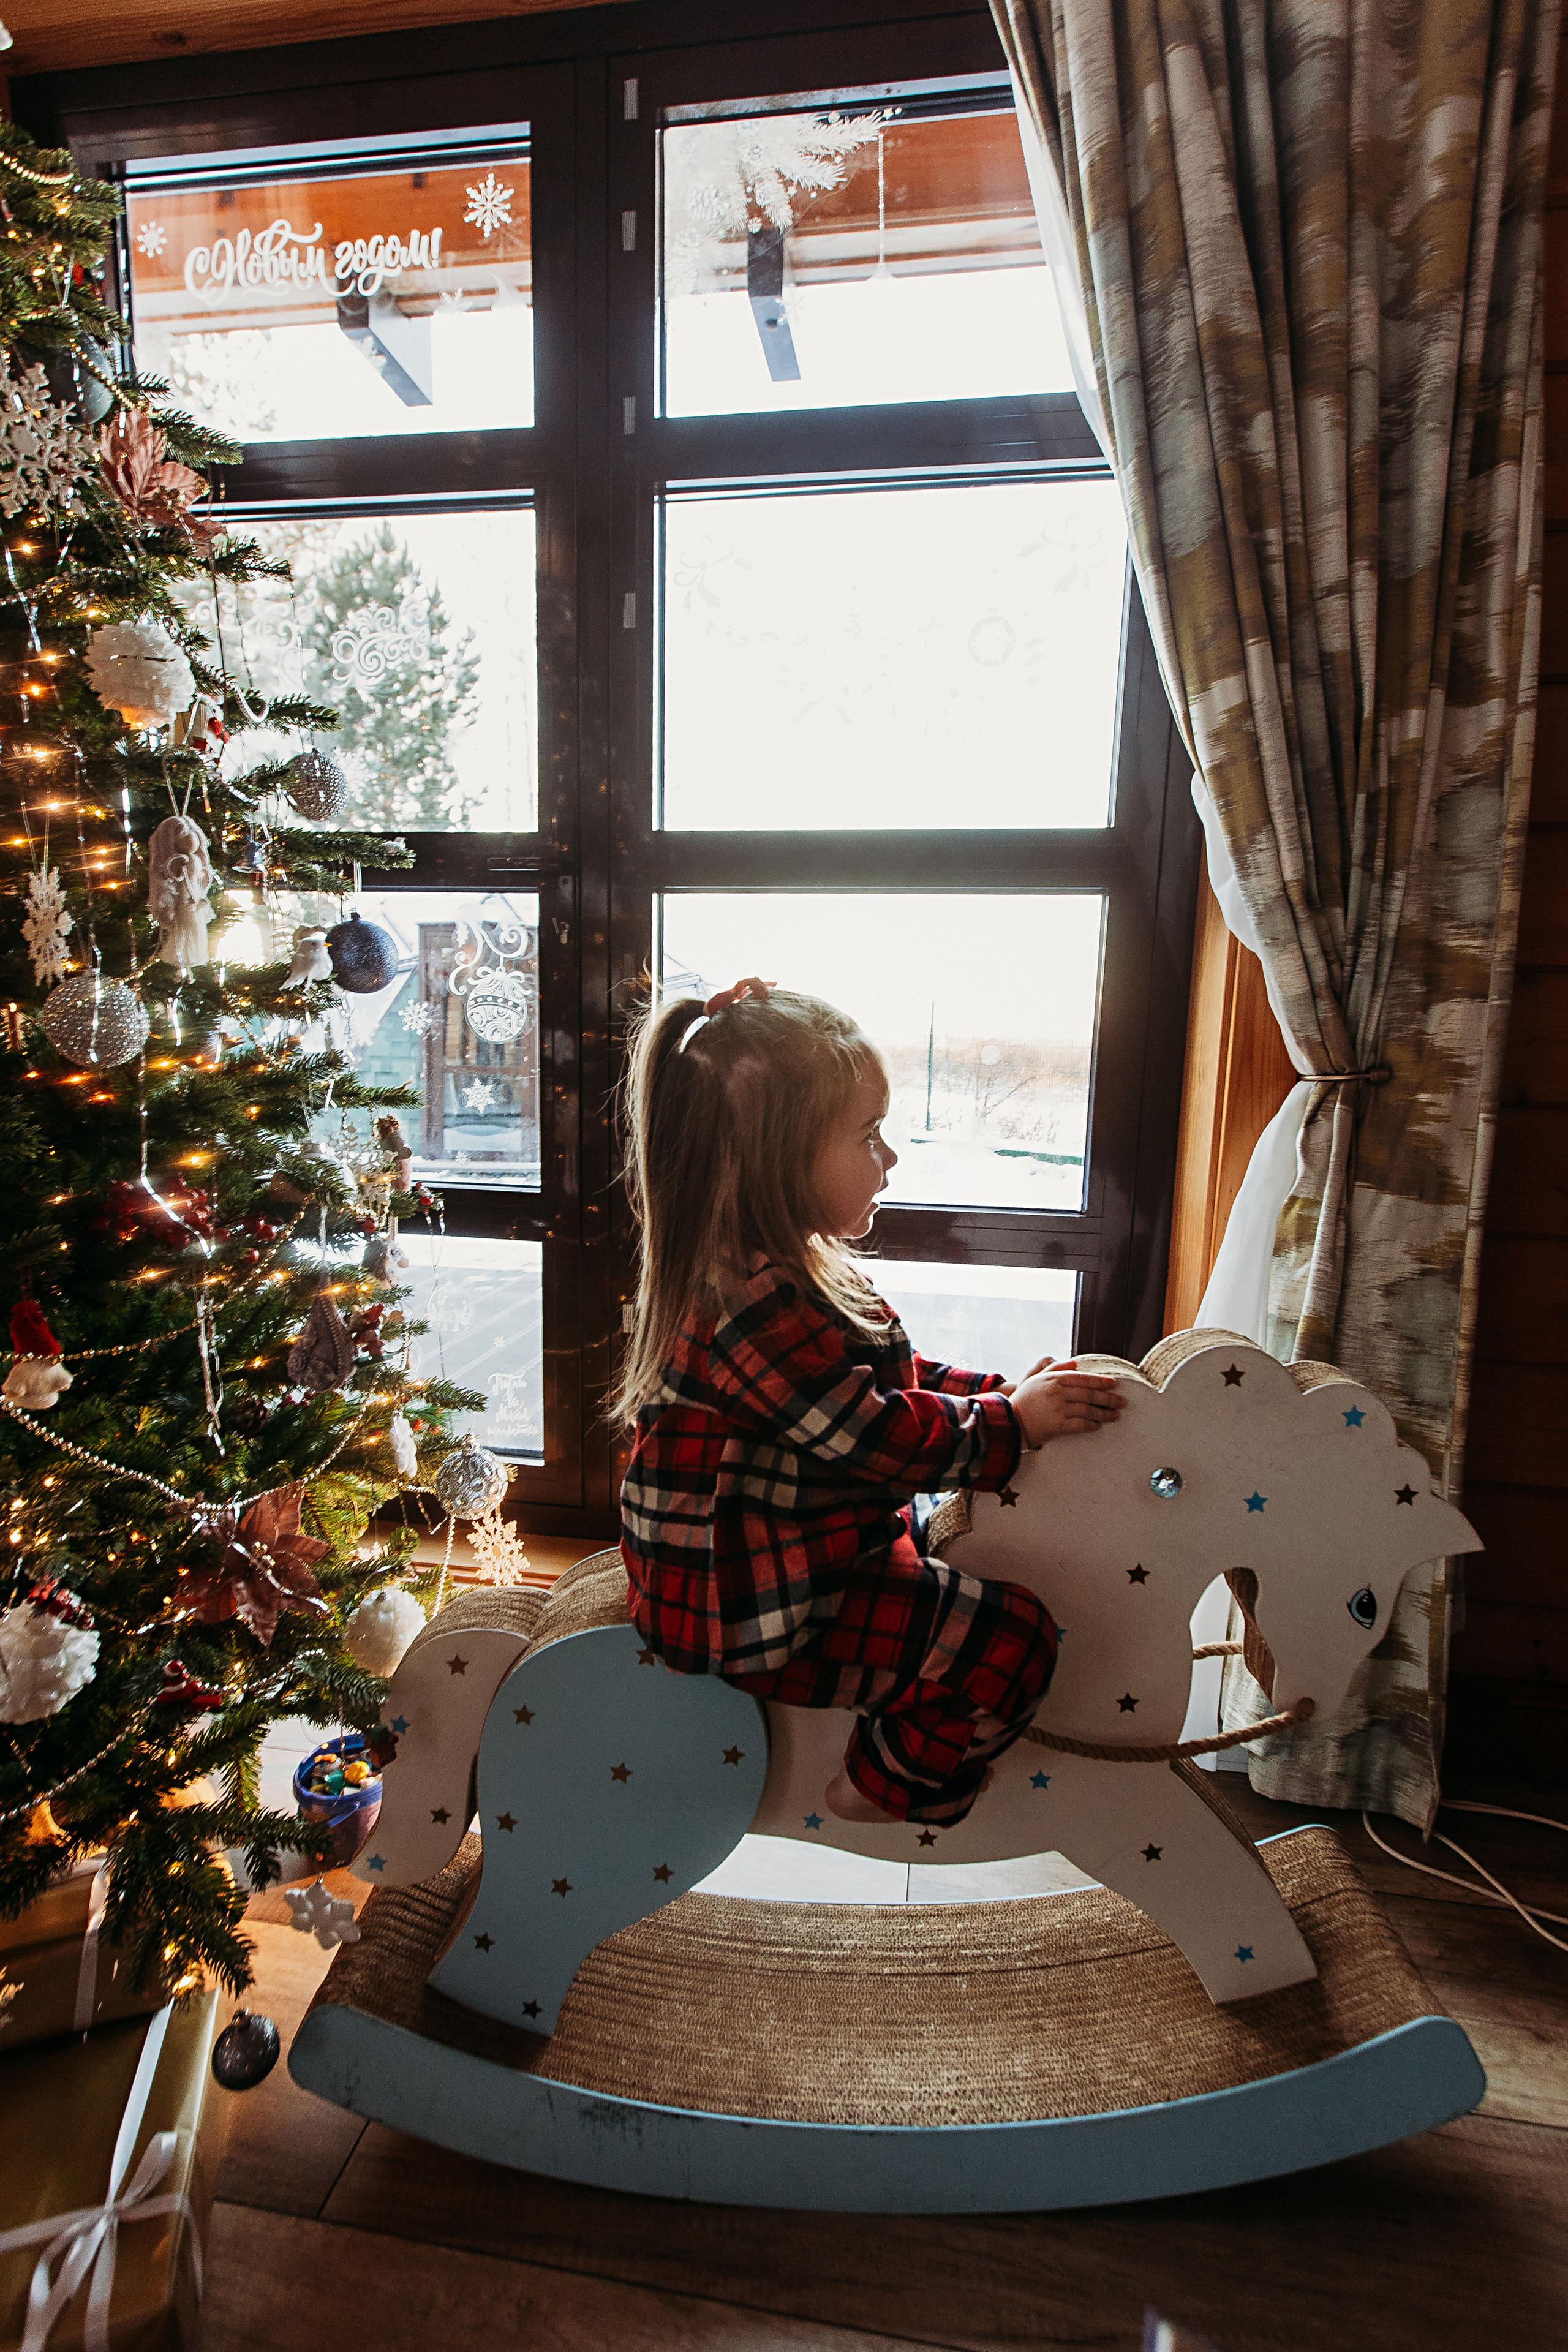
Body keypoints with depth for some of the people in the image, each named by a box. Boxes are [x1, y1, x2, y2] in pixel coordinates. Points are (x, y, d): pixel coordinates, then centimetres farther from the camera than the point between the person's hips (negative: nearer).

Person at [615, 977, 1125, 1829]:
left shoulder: (777, 1272, 6)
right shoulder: (756, 1305, -29)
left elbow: (890, 1378, 13)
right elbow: (880, 1439, -24)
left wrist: (1003, 1391, 4)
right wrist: (1013, 1423, -11)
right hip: (746, 1613, -11)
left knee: (952, 1546, 26)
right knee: (1012, 1636, -14)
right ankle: (883, 1792, 7)